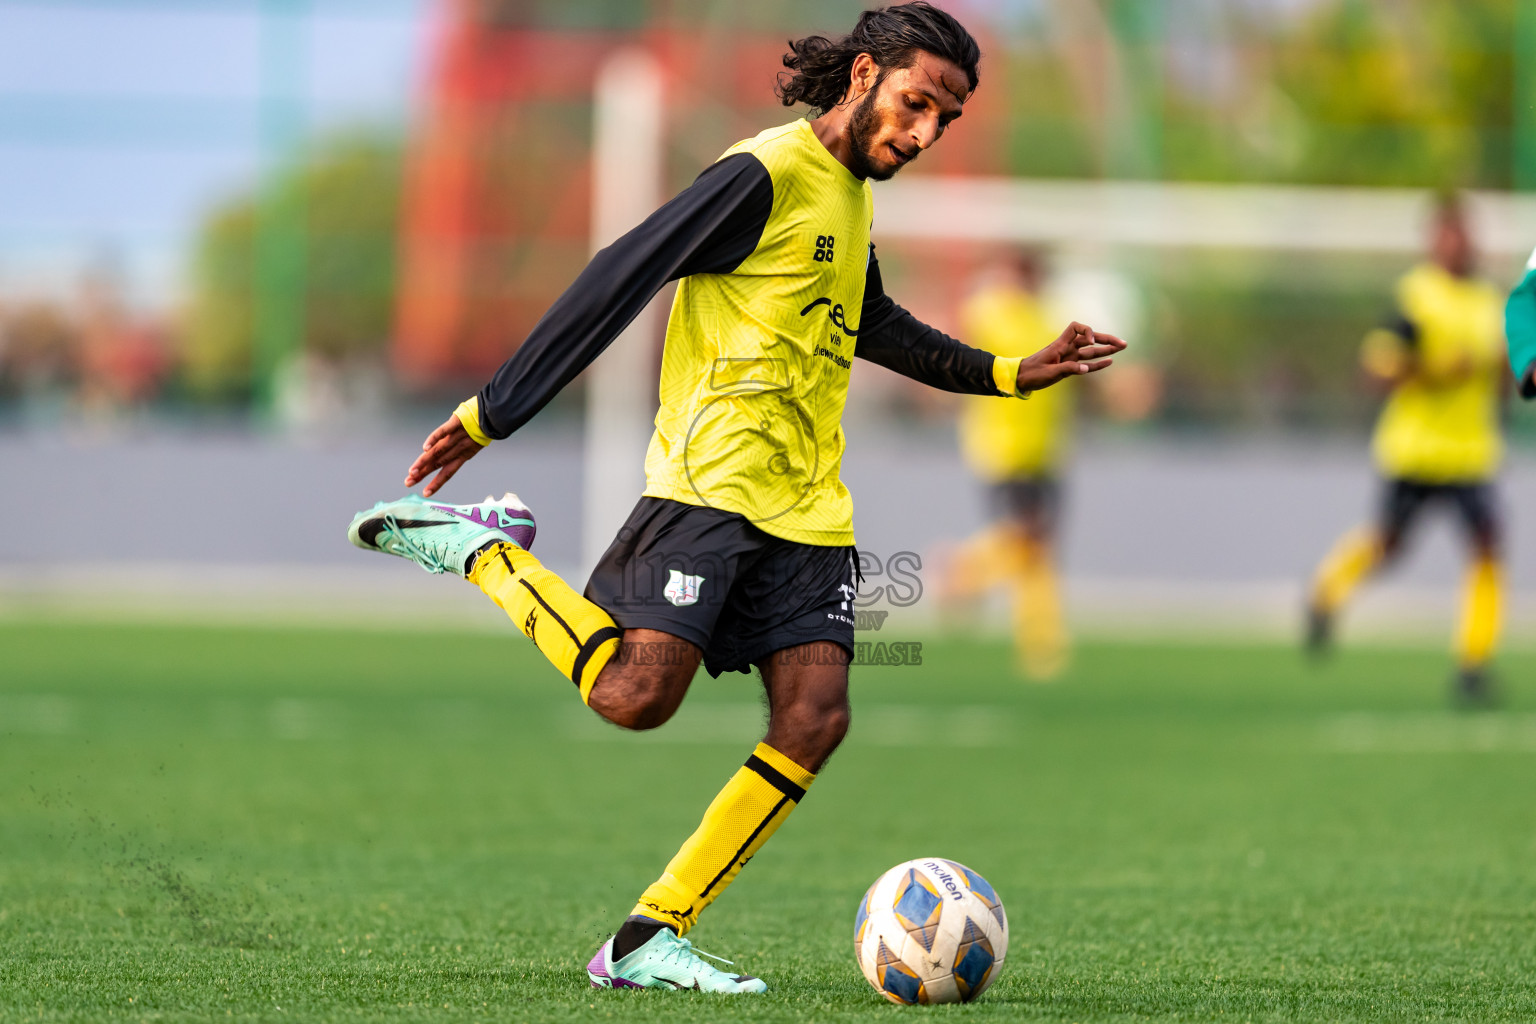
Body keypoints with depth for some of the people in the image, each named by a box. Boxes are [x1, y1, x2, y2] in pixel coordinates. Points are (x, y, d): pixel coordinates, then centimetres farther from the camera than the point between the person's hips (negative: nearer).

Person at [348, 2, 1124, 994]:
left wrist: (1013, 374, 31)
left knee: (813, 719, -8)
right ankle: (482, 549, 4)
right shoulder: (768, 175, -11)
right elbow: (619, 280, -13)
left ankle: (648, 939, -3)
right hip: (711, 479, -8)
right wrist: (491, 415, -16)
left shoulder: (853, 195, 18)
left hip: (807, 503, 8)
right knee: (636, 695, -20)